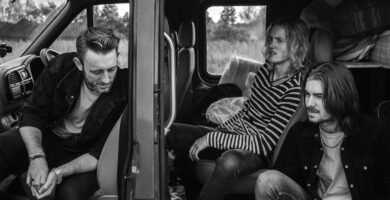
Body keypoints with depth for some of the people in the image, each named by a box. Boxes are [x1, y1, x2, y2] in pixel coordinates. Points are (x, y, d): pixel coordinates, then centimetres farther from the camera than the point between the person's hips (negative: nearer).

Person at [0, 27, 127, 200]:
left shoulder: (124, 94, -22)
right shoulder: (61, 67, -17)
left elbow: (100, 154, -16)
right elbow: (31, 114, -11)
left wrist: (60, 172, -32)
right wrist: (37, 157, -30)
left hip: (84, 156, -2)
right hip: (48, 137, 2)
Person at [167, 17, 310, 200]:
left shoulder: (297, 87, -19)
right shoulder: (265, 70, 3)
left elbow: (266, 143, -22)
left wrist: (212, 139, -21)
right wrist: (219, 131, 7)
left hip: (258, 152, -8)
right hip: (235, 132, 8)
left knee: (230, 161, -42)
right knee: (171, 133, -1)